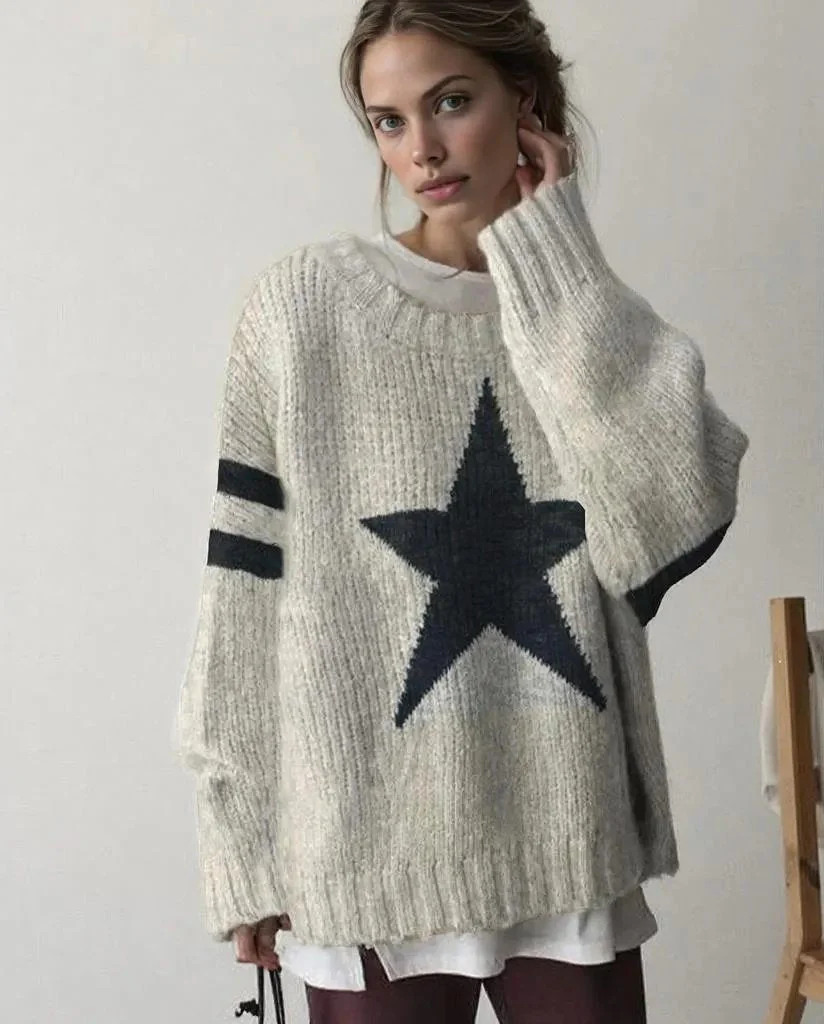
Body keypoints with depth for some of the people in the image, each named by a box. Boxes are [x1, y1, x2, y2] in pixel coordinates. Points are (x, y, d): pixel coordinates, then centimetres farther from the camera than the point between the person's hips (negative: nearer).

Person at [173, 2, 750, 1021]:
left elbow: (676, 528, -12)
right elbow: (246, 586, -3)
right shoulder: (304, 305, -4)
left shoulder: (593, 317, 5)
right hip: (372, 840, -2)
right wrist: (242, 839, -5)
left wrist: (558, 271, -8)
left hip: (570, 836, 3)